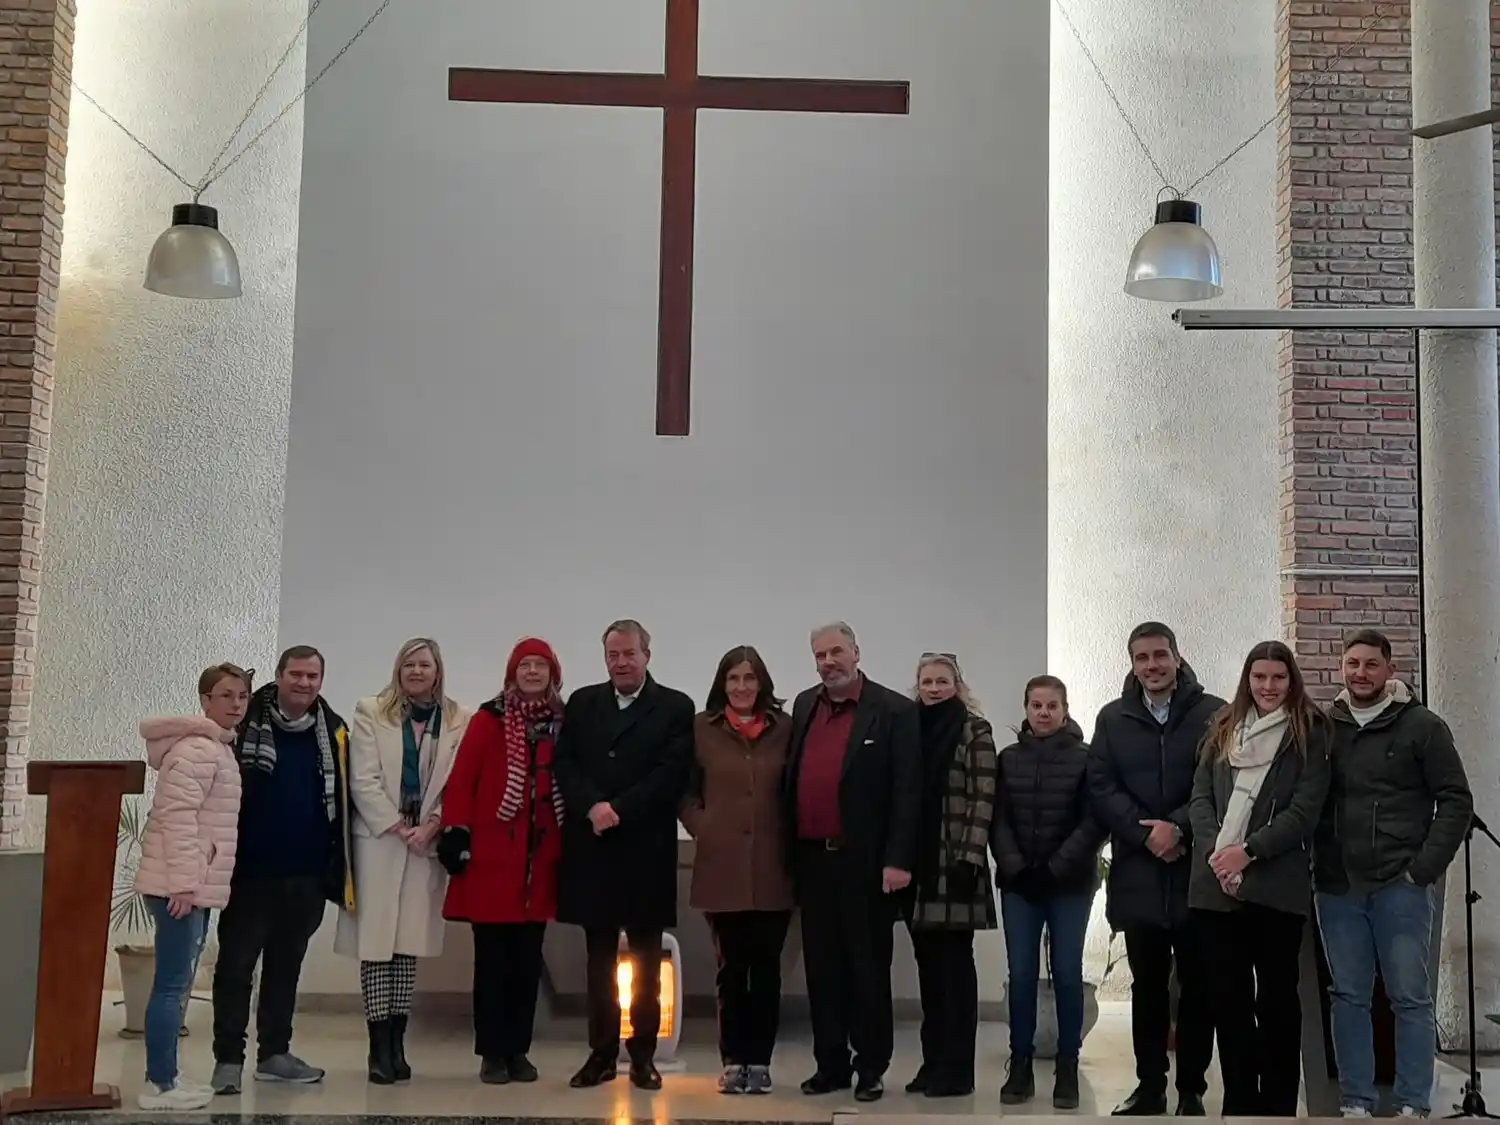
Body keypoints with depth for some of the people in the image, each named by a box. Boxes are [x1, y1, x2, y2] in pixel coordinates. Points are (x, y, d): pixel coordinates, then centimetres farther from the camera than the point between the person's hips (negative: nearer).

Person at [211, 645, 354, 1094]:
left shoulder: (334, 733, 4)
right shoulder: (245, 724, -7)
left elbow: (341, 804, 9)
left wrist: (340, 869, 7)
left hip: (306, 876, 4)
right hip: (250, 872, -4)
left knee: (285, 967, 14)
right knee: (236, 965, 3)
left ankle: (274, 1054, 25)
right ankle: (228, 1059, 10)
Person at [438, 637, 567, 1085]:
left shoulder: (564, 725, 7)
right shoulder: (488, 720, -2)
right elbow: (461, 781, -5)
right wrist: (457, 834, -12)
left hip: (541, 859, 3)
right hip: (492, 857, -3)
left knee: (528, 958, 8)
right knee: (493, 956, 2)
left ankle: (518, 1049, 17)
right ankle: (492, 1052, 10)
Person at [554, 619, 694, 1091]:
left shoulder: (676, 707, 1)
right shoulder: (582, 703, 12)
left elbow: (672, 773, -9)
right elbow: (564, 764, 3)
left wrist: (618, 810, -15)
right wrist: (592, 807, -14)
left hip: (646, 849, -3)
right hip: (591, 848, 3)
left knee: (645, 958, 5)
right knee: (599, 955, 9)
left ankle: (643, 1053, 12)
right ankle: (601, 1052, 15)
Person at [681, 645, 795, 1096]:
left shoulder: (784, 728, 4)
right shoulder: (702, 728, 4)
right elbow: (686, 791, 10)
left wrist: (790, 844, -1)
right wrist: (702, 827, -3)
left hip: (772, 869, 0)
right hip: (722, 868, 0)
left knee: (766, 968, 5)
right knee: (731, 968, 4)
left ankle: (760, 1061, 14)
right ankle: (733, 1060, 13)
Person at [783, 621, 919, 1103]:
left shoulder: (894, 711, -6)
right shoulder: (804, 705, 12)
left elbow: (907, 790, -10)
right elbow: (792, 778, 14)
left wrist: (897, 860, -16)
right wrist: (789, 851, 9)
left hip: (866, 861, -5)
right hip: (812, 859, 5)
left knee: (868, 967, 4)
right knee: (822, 967, 10)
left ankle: (871, 1067, 14)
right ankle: (830, 1064, 20)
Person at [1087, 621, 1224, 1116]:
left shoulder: (1213, 713, -1)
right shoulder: (1112, 718, 8)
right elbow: (1101, 788, 1)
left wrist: (1179, 827, -16)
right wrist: (1146, 834, -11)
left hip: (1197, 870, -2)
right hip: (1138, 873, 2)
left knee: (1197, 985, 4)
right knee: (1147, 986, 10)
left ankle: (1192, 1090, 14)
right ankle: (1149, 1087, 19)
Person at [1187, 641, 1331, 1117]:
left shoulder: (1310, 733, 2)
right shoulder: (1223, 729, 14)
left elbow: (1304, 810, -7)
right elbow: (1200, 797, 7)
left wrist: (1249, 852, -15)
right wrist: (1214, 851, -9)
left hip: (1277, 884, -4)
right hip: (1216, 884, 4)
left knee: (1276, 995, 4)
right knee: (1229, 995, 7)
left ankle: (1278, 1103, 12)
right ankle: (1239, 1101, 15)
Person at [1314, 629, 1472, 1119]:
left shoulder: (1422, 727, 0)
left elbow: (1455, 801, -2)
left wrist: (1424, 868, -9)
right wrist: (1318, 865, 2)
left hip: (1400, 887, -3)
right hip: (1338, 888, 3)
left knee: (1411, 998, 2)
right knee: (1348, 998, 6)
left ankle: (1414, 1106, 9)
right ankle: (1356, 1103, 14)